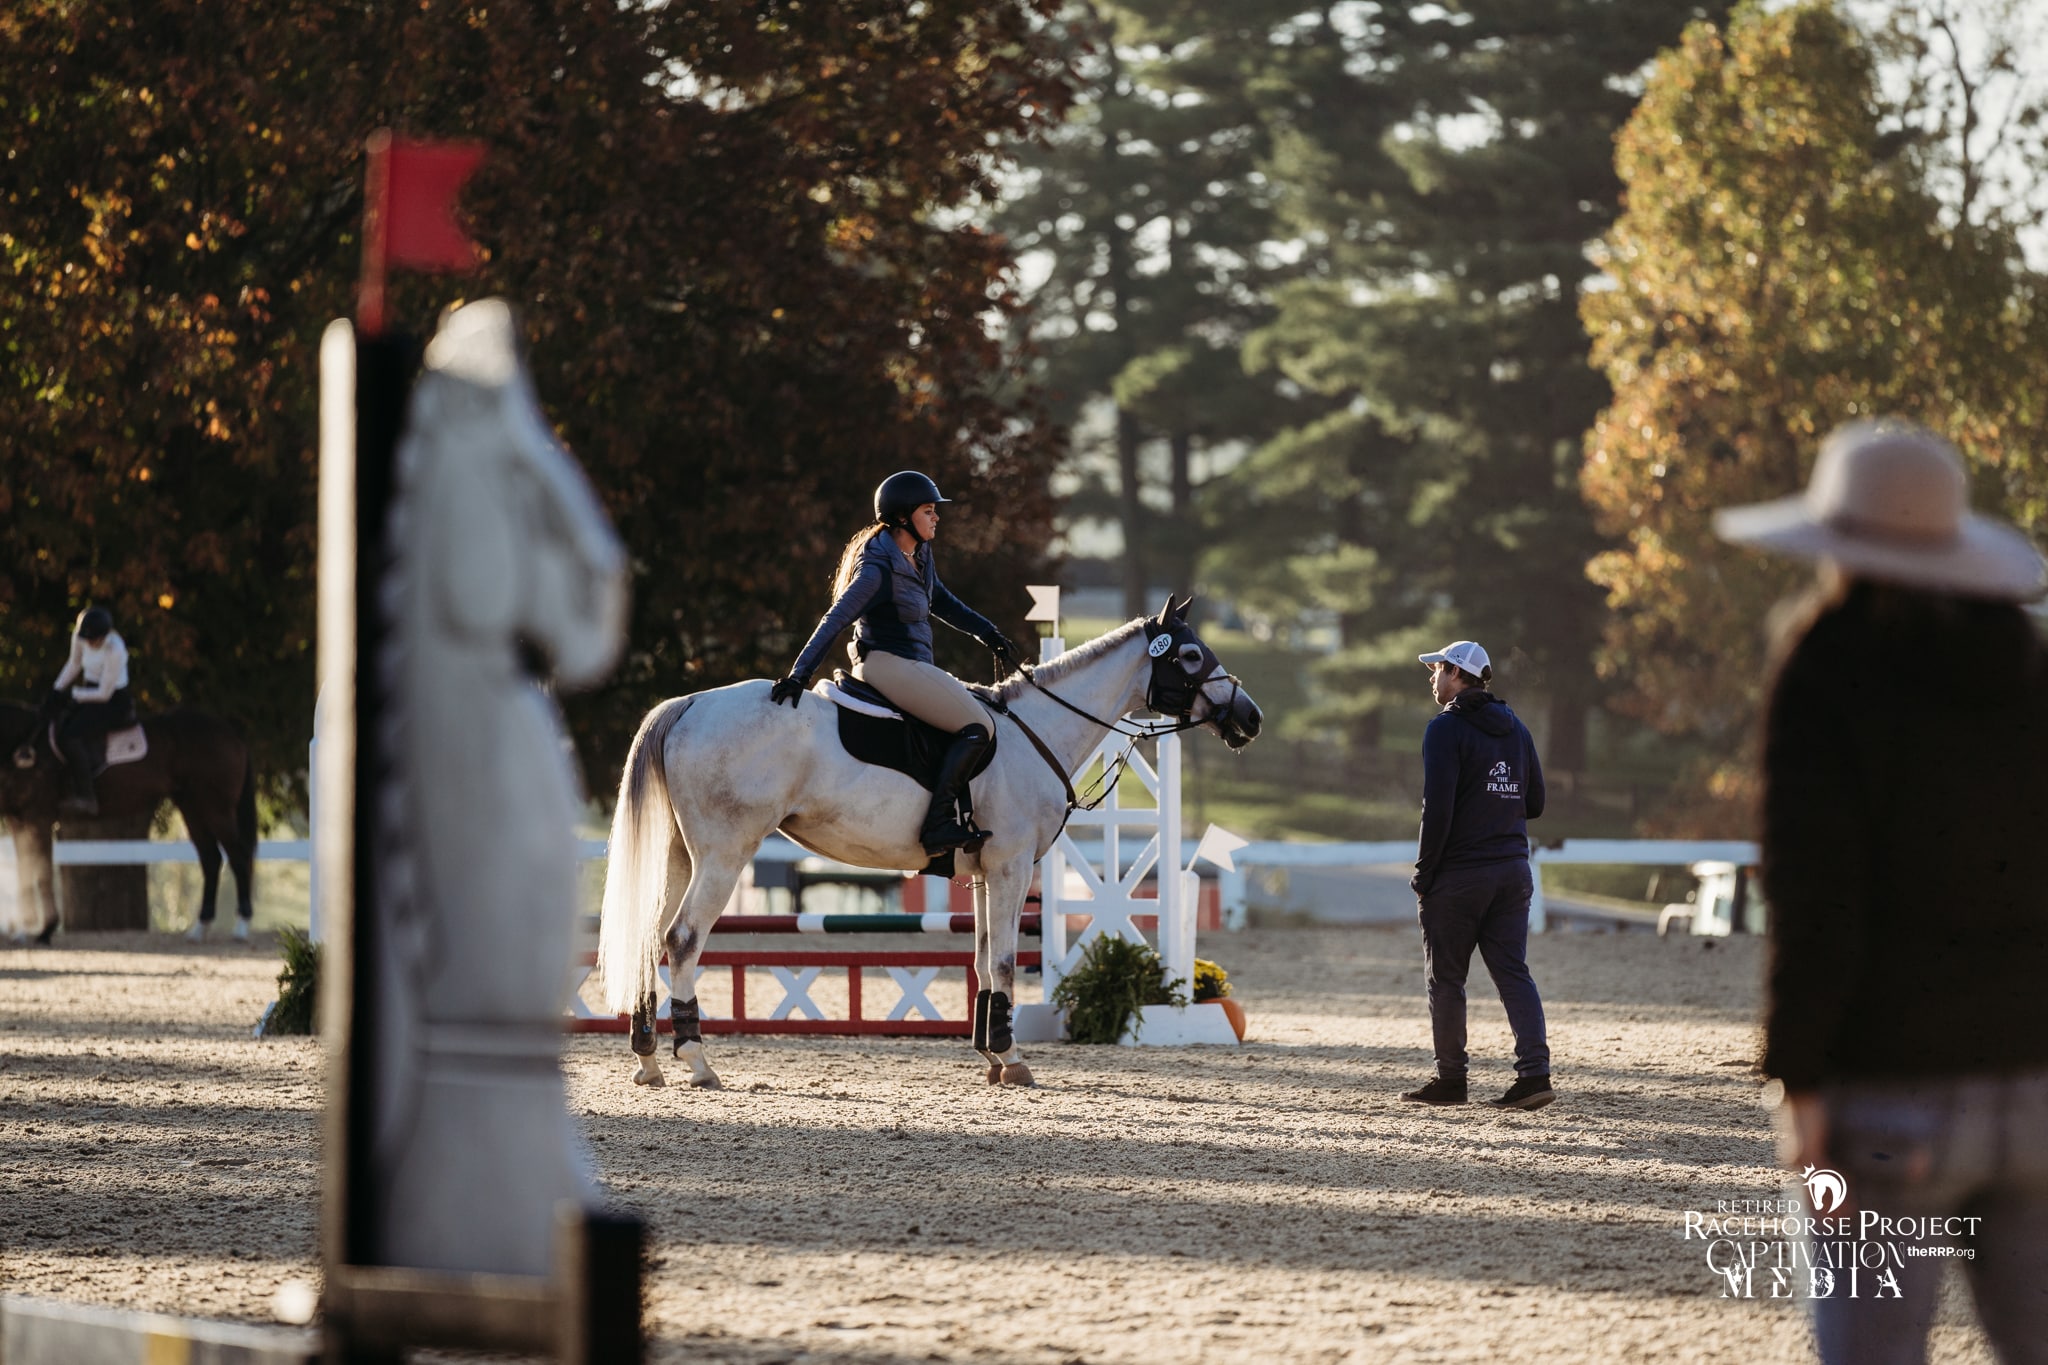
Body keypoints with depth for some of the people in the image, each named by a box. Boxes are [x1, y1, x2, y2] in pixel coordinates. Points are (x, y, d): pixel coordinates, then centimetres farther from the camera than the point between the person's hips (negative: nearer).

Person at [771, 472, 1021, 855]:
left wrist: (990, 635, 27)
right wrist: (798, 674, -26)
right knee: (978, 726, -14)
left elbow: (942, 603, 27)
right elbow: (835, 621, -21)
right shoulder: (879, 568, -17)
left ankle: (961, 817, 3)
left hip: (911, 666, 10)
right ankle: (938, 823, -17)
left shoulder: (919, 555, 11)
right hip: (888, 662, -10)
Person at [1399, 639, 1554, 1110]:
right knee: (1513, 971, 3)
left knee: (1446, 978, 4)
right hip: (1513, 869, 6)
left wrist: (1424, 875, -11)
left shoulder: (1447, 728, -10)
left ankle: (1450, 1079, 8)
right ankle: (1534, 1070, -9)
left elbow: (1438, 808, -17)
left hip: (1458, 874, -6)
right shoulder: (1515, 729, 12)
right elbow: (1534, 803, 15)